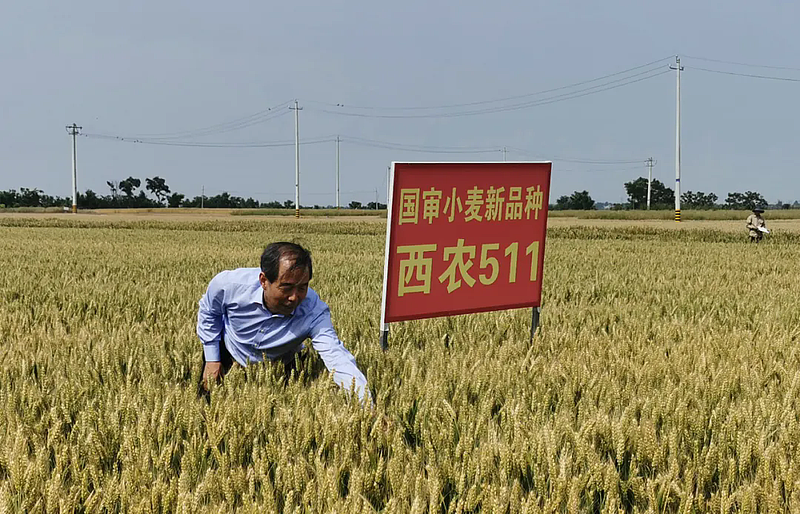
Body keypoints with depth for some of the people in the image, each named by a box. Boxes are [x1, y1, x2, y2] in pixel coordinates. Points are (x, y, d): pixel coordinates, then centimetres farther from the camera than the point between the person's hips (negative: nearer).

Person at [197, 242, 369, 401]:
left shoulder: (314, 312, -39)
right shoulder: (230, 284, -34)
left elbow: (338, 359, -52)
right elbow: (209, 312, -8)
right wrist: (212, 359, -6)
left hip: (279, 367, 0)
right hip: (228, 353, 0)